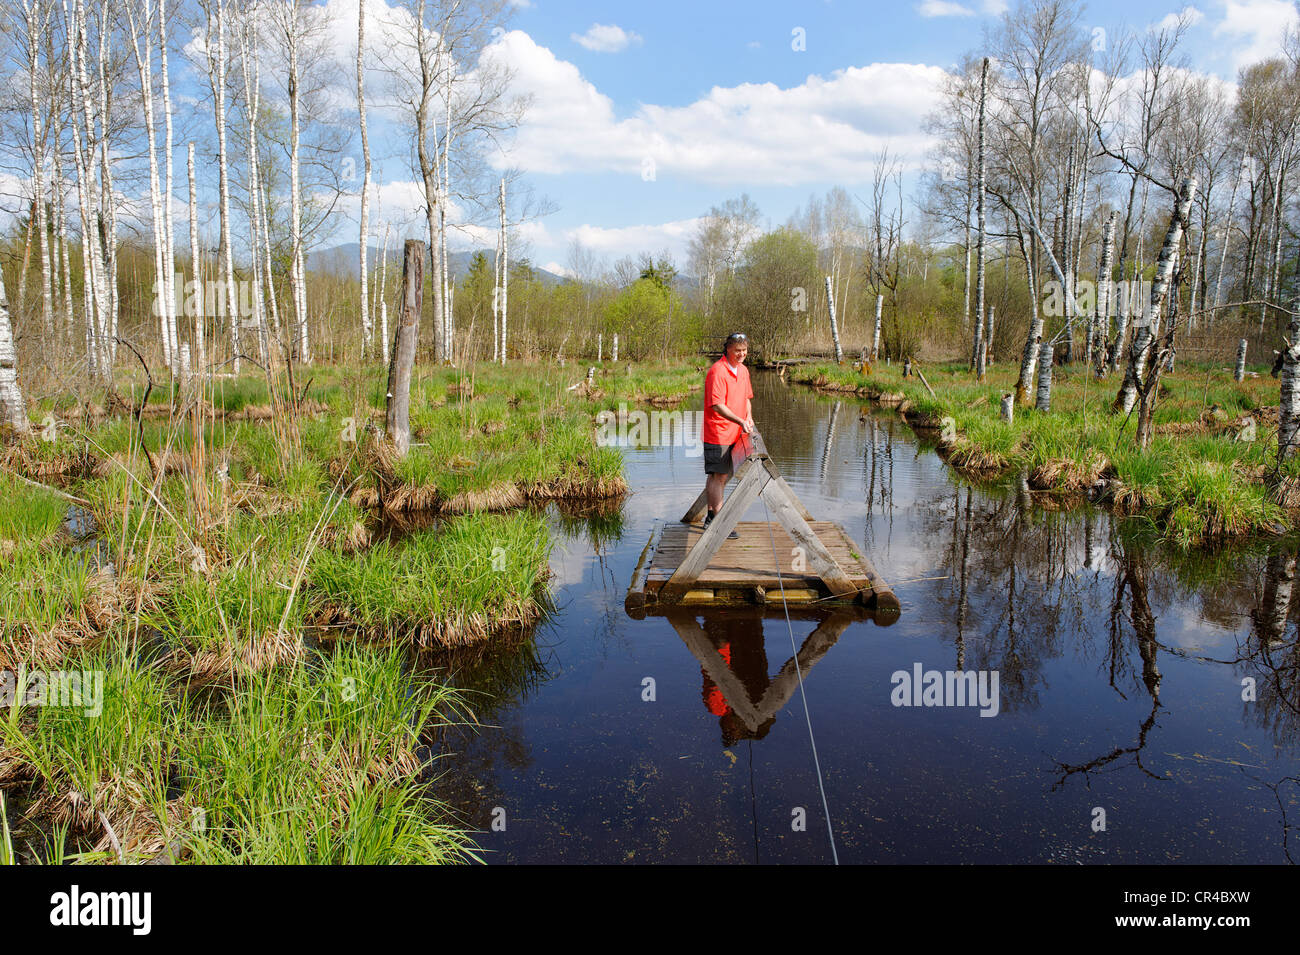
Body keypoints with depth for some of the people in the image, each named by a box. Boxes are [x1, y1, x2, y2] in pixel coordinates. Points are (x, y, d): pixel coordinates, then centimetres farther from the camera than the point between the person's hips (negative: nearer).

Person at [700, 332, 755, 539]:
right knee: (719, 477, -7)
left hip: (733, 434, 8)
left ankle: (711, 516, 27)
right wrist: (740, 421, -28)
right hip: (718, 434, -8)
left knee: (716, 476, 17)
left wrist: (749, 417, 6)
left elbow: (746, 397, 24)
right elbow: (717, 405, -22)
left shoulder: (743, 370, 12)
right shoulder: (717, 371, -16)